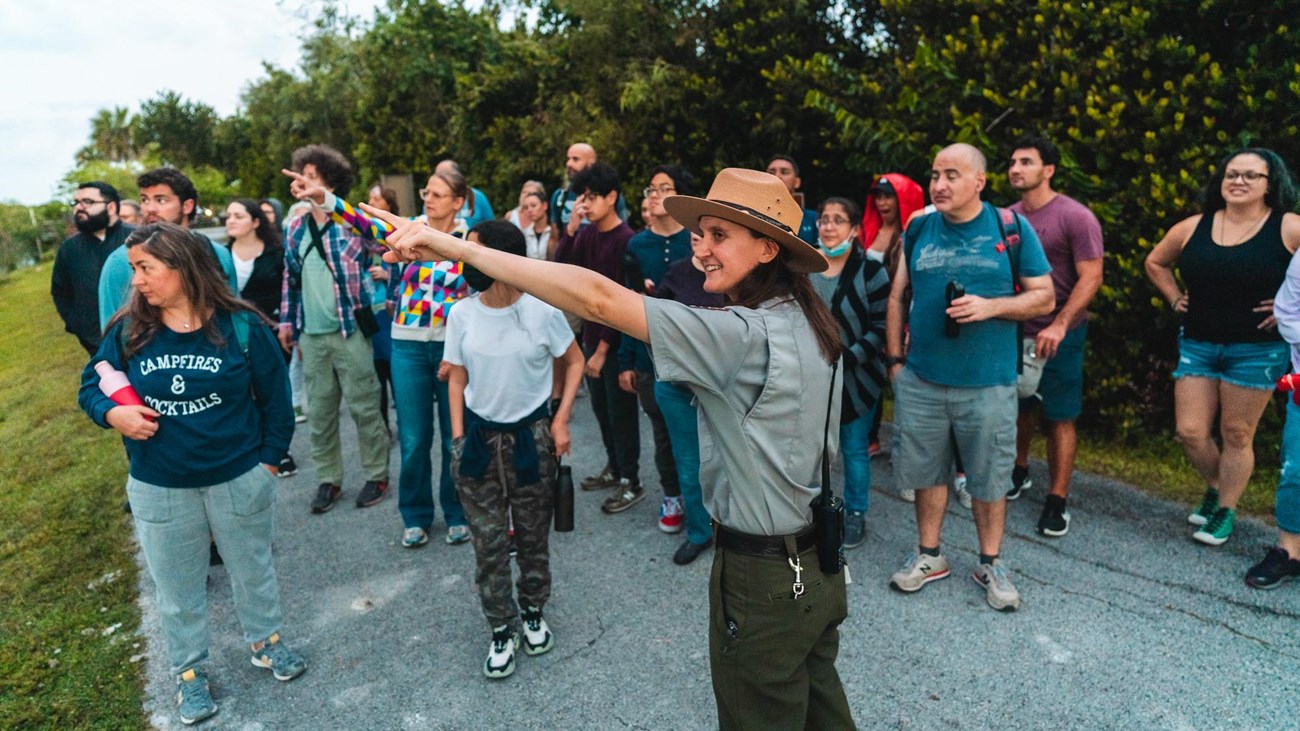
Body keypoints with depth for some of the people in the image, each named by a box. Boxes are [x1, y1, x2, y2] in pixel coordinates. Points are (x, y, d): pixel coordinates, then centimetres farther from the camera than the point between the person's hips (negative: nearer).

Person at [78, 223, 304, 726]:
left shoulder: (240, 325, -13)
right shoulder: (128, 330, -8)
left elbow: (274, 396, -5)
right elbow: (91, 385, 5)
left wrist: (270, 459, -4)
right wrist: (113, 414, -17)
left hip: (239, 479, -1)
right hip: (159, 489, 2)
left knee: (253, 569, 19)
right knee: (177, 588, 17)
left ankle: (265, 641, 43)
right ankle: (188, 672, 38)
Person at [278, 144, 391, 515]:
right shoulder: (297, 227, 9)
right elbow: (290, 277, 17)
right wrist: (287, 320, 13)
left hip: (350, 331, -5)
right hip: (312, 335, 5)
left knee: (364, 407, 3)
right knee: (319, 411, 11)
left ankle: (376, 475, 18)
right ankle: (328, 480, 24)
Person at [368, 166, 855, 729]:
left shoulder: (747, 335, -27)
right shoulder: (807, 325, 1)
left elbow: (597, 298, -33)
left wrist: (457, 248, -31)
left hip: (762, 579, -8)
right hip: (818, 568, 8)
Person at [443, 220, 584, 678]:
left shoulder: (541, 310, -13)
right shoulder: (461, 314, -5)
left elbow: (574, 362, 0)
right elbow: (457, 379, 4)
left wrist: (560, 421, -5)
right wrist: (458, 439, -2)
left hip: (531, 437, -1)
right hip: (479, 438, 2)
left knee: (533, 536, 13)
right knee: (489, 542, 7)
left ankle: (533, 614, 37)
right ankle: (502, 631, 26)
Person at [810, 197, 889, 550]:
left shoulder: (870, 270, -9)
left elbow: (882, 328, -11)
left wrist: (847, 358, -19)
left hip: (856, 378, -3)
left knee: (854, 448, 8)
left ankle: (855, 514, 25)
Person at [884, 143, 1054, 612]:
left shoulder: (1011, 228, -3)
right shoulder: (918, 230, 4)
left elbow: (1044, 297, -1)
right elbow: (898, 298, 9)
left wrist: (990, 306, -17)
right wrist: (894, 358, 4)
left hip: (987, 383, -2)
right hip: (920, 380, 2)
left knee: (989, 478, 9)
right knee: (925, 470, 12)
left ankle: (990, 564, 28)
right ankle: (928, 555, 30)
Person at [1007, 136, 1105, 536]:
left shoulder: (1075, 217, -11)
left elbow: (1091, 278, -15)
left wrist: (1059, 326, -25)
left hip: (1059, 334, -5)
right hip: (1016, 331, 5)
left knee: (1060, 417, 2)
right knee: (1022, 408, 16)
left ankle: (1057, 500, 11)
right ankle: (1019, 471, 36)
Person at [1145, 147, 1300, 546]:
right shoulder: (1192, 228, 3)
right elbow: (1155, 262, 19)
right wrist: (1175, 299, 9)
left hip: (1256, 350, -3)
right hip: (1197, 345, 3)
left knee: (1236, 435, 6)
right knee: (1190, 432, 4)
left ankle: (1226, 511, 23)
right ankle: (1216, 487, 32)